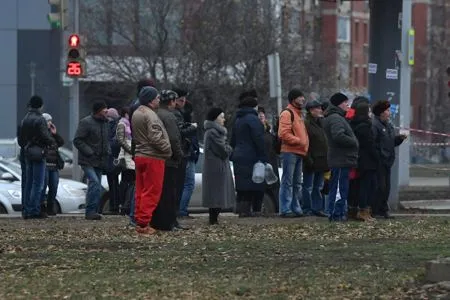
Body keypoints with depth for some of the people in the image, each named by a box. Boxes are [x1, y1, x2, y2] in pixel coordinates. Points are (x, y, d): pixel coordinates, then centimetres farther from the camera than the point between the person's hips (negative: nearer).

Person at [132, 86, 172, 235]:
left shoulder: (136, 114, 15)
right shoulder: (150, 115, -16)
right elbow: (155, 138, -23)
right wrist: (168, 149, -10)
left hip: (139, 155, 9)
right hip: (153, 157, -9)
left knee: (140, 191, 13)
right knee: (151, 192, -6)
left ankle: (139, 221, 15)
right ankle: (144, 224, -8)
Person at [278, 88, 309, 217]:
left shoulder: (298, 114, 22)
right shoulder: (287, 113, -9)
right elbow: (283, 134, -20)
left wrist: (305, 145, 14)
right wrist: (299, 141, -20)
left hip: (299, 153, 10)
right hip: (289, 152, -10)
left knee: (297, 183, 13)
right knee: (287, 182, -9)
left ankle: (296, 208, 19)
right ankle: (285, 210, -10)